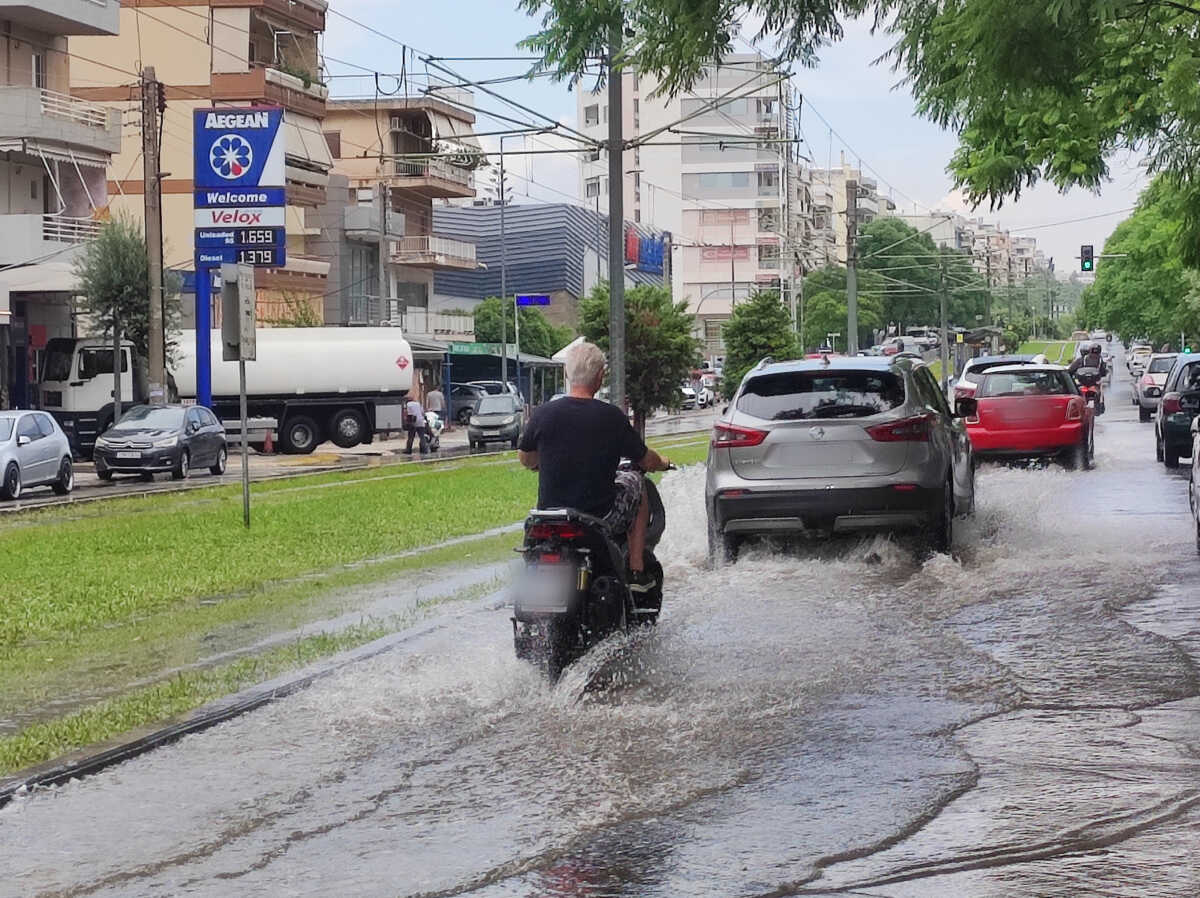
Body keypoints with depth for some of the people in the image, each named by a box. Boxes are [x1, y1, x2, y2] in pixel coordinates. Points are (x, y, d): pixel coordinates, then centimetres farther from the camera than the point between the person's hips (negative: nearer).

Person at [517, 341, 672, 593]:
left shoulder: (544, 414, -8)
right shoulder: (612, 417, -12)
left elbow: (525, 459, 10)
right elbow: (646, 461, 1)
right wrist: (662, 463, 26)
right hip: (602, 517, -3)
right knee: (634, 481, 25)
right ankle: (637, 572, 24)